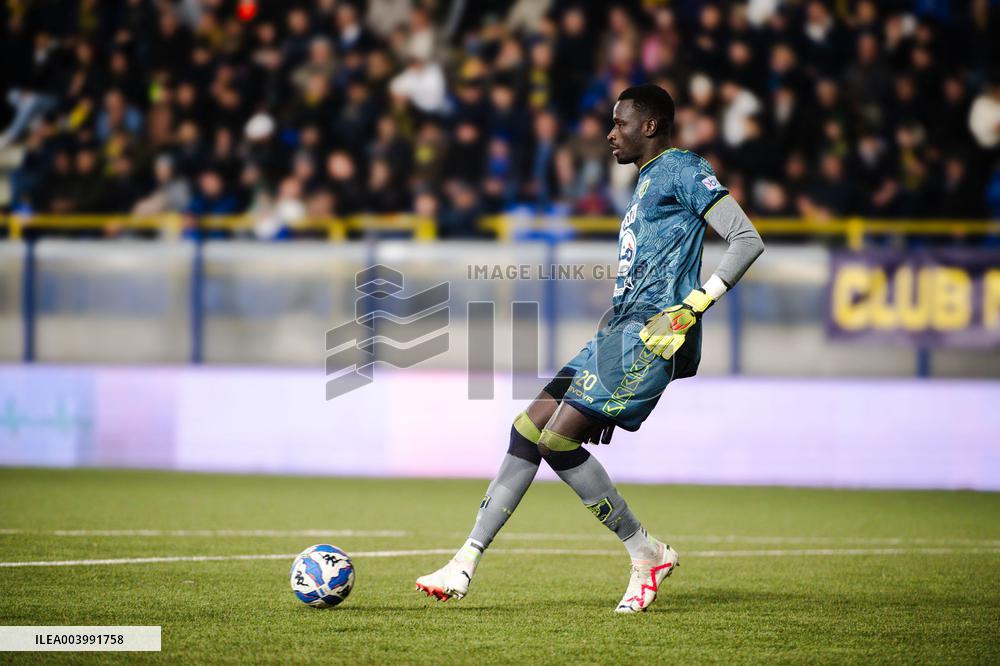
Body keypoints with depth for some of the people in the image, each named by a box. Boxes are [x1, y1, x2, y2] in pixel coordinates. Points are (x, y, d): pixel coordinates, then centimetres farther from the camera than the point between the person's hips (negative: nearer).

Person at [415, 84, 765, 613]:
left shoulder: (682, 169, -4)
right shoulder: (647, 179, 25)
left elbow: (747, 240, -12)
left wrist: (693, 305, -16)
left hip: (651, 333, -10)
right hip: (620, 333, 10)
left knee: (559, 440, -17)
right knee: (528, 431, 2)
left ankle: (646, 553, -3)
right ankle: (465, 564, 2)